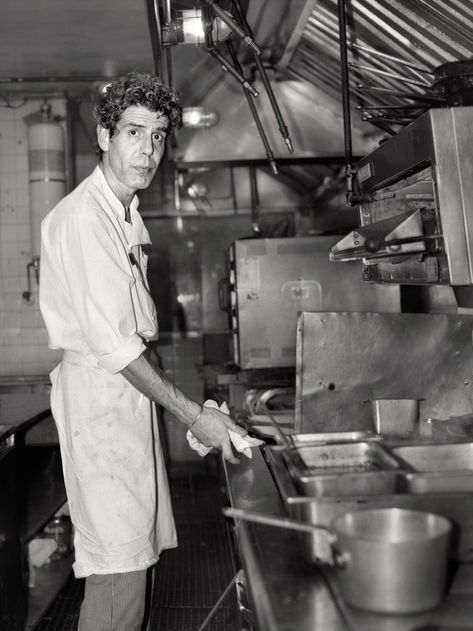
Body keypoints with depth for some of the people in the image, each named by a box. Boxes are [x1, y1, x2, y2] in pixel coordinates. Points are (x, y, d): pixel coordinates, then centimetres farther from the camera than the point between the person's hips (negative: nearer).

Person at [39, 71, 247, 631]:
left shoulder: (125, 211, 15)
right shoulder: (82, 217, -17)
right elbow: (111, 342, -22)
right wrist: (192, 414, -17)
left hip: (129, 382, 10)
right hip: (97, 389, -10)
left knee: (137, 551, 15)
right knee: (119, 563, -5)